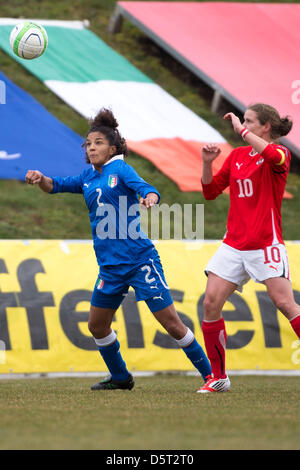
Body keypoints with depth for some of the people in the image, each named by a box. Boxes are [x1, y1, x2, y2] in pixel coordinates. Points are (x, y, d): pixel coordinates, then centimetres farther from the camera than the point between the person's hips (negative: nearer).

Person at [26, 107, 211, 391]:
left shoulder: (121, 170, -5)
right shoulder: (89, 177, 13)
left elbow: (144, 187, -20)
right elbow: (56, 186, 14)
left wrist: (150, 197, -44)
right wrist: (40, 179, -9)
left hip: (140, 259, -7)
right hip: (110, 266, 7)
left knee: (170, 322, -9)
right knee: (97, 326, 12)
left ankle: (211, 375, -1)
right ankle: (120, 378, 32)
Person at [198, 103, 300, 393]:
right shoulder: (236, 156, 13)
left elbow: (274, 156, -32)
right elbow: (210, 191, 18)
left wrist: (241, 129, -22)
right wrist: (207, 163, 0)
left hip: (265, 244, -6)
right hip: (233, 244, 6)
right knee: (211, 303, -5)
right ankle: (218, 377, 4)